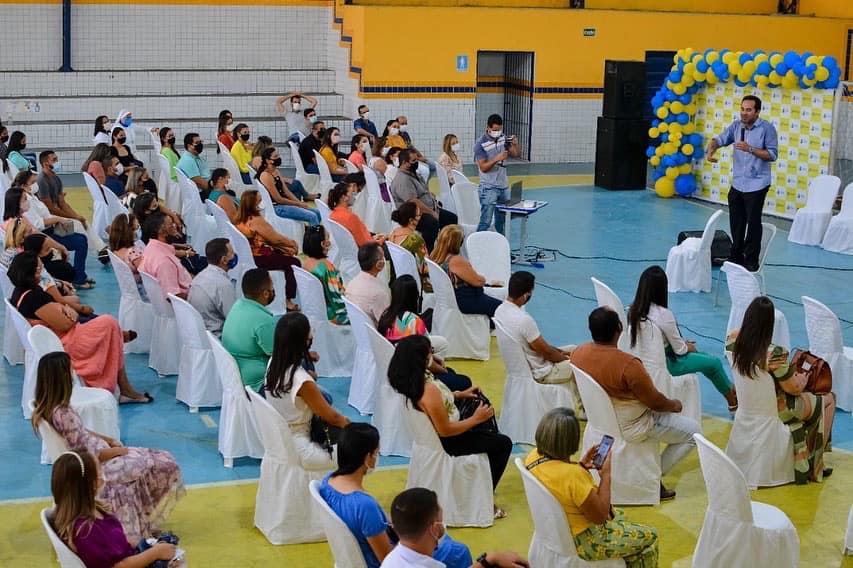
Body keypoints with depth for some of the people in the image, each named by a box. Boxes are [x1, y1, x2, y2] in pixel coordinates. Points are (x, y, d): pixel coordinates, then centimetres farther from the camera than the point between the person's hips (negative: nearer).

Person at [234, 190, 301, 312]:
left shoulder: (241, 218, 5)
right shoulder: (256, 220, -22)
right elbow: (275, 238, -16)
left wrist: (287, 243, 6)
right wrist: (292, 243, 2)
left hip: (249, 255, 9)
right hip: (259, 259, -9)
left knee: (285, 253, 22)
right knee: (294, 262, 1)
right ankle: (289, 301, 6)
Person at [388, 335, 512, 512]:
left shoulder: (408, 379, -9)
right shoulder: (429, 390, -36)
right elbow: (445, 430, -27)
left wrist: (459, 394, 10)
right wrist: (476, 419, -17)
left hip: (428, 435, 9)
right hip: (444, 443, -9)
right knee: (504, 444, 4)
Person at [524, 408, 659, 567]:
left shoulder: (533, 456, -12)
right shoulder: (573, 476, -37)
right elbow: (600, 516, -24)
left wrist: (581, 466, 0)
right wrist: (606, 474, -17)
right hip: (580, 540, -9)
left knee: (618, 514, 33)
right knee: (649, 537, 9)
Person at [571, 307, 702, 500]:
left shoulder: (577, 354, -12)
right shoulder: (628, 365, -33)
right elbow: (656, 402, -19)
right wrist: (674, 405, 4)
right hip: (629, 428, -8)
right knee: (694, 431, 6)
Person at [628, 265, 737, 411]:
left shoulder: (634, 309, -6)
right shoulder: (663, 314, -28)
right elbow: (679, 350, -15)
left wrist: (684, 344, 11)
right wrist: (688, 347, 6)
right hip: (663, 364, -8)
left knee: (704, 356, 24)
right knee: (715, 362, 10)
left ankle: (730, 390, 35)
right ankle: (732, 399, 32)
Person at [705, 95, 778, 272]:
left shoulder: (767, 128, -10)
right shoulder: (736, 126, 5)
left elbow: (772, 155, -13)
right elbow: (720, 139, -4)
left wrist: (750, 149, -22)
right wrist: (711, 149, -26)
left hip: (756, 185, -5)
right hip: (737, 183, 5)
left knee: (753, 223, -1)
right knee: (736, 223, 14)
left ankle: (751, 261, 9)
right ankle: (736, 257, 28)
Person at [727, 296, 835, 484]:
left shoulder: (732, 340, -17)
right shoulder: (774, 354, -37)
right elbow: (794, 388, -20)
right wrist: (804, 377, 0)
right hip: (774, 410, -7)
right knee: (828, 400, 16)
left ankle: (807, 460, 39)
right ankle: (815, 464, 26)